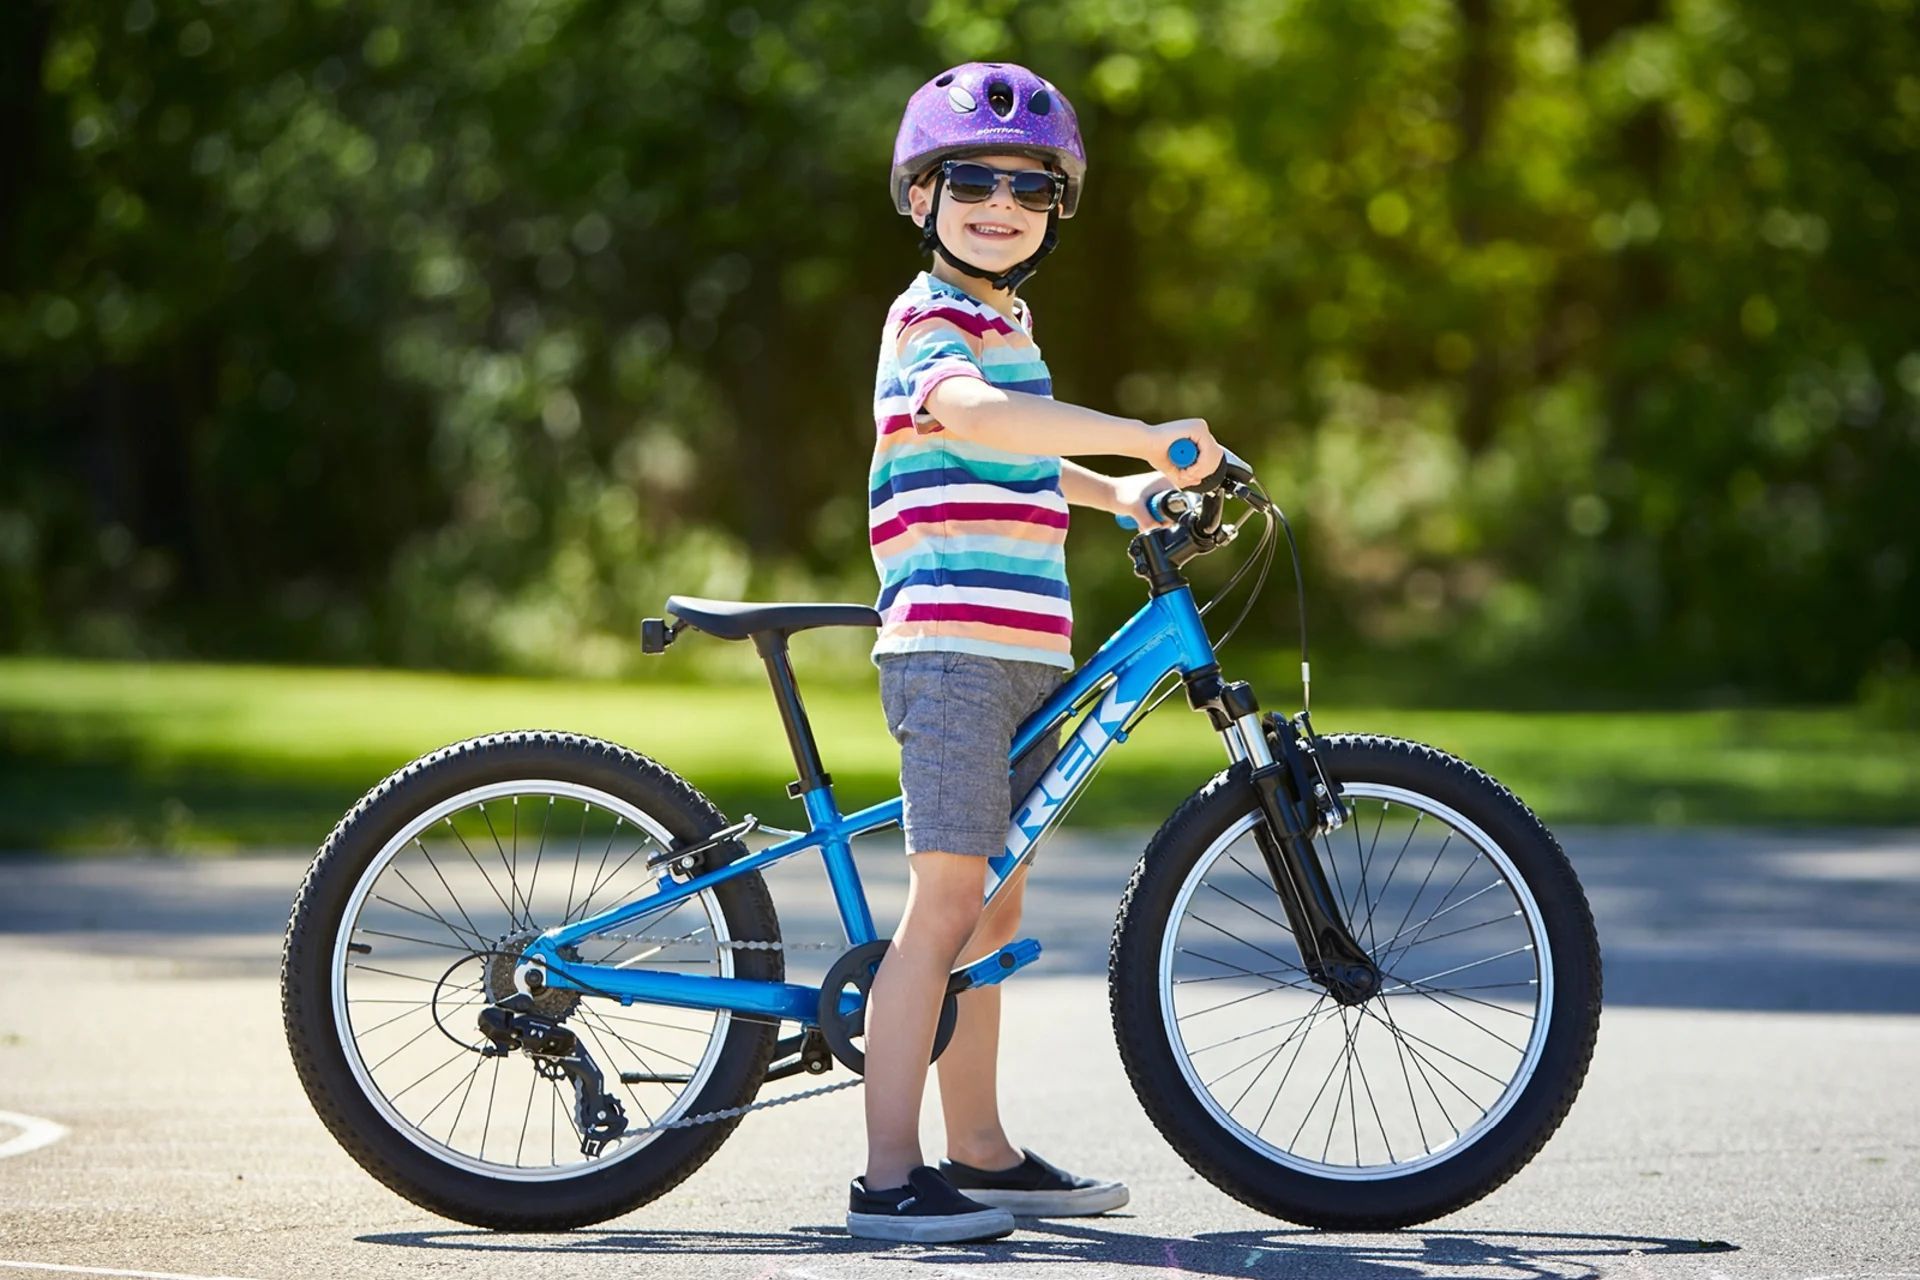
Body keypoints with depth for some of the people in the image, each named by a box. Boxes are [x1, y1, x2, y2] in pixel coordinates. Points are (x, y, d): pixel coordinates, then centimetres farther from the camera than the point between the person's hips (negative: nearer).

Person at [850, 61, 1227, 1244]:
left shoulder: (1001, 321, 23)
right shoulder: (931, 318, -9)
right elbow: (973, 414, -33)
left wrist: (1117, 494, 32)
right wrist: (1144, 437, -38)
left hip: (1021, 657, 10)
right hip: (948, 647, -10)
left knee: (993, 904, 14)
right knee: (947, 901, -13)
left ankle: (980, 1150, 22)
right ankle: (890, 1179, -14)